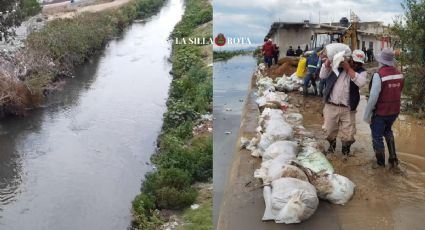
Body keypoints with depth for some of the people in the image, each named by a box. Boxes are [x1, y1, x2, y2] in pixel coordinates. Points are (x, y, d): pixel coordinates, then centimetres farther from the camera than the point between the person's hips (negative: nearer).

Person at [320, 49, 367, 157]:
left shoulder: (361, 72, 1)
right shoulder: (337, 65, 0)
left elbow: (361, 83, -21)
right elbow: (322, 76, -4)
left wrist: (348, 69, -20)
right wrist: (328, 61, -14)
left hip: (347, 109, 0)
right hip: (331, 106, 1)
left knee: (348, 135, 2)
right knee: (329, 131, 13)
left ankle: (345, 149, 31)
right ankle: (332, 144, 44)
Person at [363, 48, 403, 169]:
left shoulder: (378, 75, -23)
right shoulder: (399, 74, -3)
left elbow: (373, 97, -22)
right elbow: (399, 94, 6)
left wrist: (367, 115, -13)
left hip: (380, 112, -6)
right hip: (394, 111, 6)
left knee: (377, 137, 11)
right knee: (387, 131, 29)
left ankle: (380, 163, 24)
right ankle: (393, 159, 27)